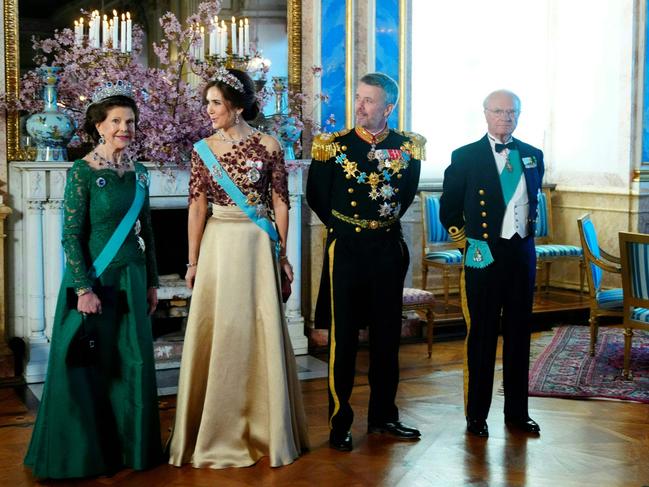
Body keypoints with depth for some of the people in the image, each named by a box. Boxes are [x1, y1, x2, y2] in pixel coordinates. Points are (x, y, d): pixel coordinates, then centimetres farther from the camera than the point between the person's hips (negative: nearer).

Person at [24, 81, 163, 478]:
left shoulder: (139, 173, 7)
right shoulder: (83, 172, -10)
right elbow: (71, 236, -13)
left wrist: (152, 282, 11)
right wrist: (85, 289, -17)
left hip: (131, 278, 6)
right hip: (93, 279, -5)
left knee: (133, 364, 9)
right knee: (88, 366, 3)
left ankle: (128, 446, 24)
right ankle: (84, 453, 17)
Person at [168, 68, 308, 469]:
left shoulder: (268, 146, -1)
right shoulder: (204, 149, 4)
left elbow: (280, 203, 1)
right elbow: (197, 207, 3)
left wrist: (282, 254, -1)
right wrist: (194, 261, 0)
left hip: (258, 247, -1)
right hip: (218, 246, 2)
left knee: (260, 333, 3)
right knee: (216, 334, 4)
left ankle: (264, 429, 19)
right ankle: (217, 432, 18)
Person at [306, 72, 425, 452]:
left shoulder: (408, 147, 0)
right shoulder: (333, 145, -5)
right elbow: (317, 197, 5)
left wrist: (386, 221, 12)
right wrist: (344, 227, 8)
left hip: (389, 247, 3)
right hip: (346, 248, -2)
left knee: (388, 334, 11)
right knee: (343, 336, 2)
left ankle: (383, 416, 25)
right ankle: (339, 423, 12)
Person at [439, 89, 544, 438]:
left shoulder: (532, 156, 8)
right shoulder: (465, 157, -4)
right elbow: (449, 209, 4)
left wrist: (528, 233, 15)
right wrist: (464, 238, 4)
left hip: (522, 254, 4)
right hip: (484, 255, -4)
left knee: (520, 334, 11)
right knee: (482, 336, 3)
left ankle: (517, 411, 23)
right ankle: (476, 415, 14)